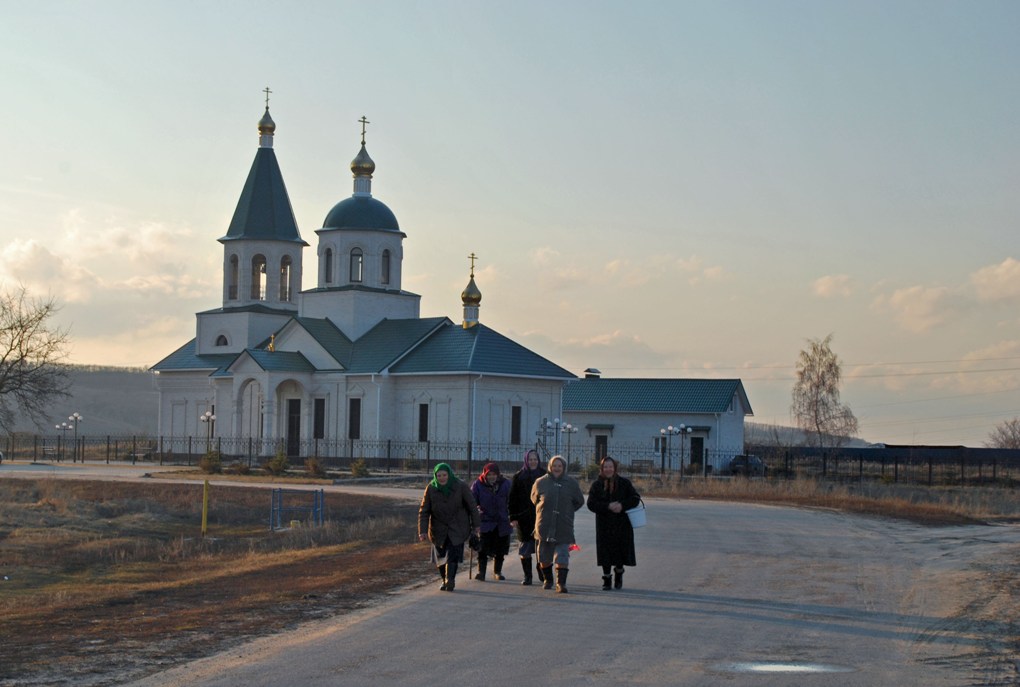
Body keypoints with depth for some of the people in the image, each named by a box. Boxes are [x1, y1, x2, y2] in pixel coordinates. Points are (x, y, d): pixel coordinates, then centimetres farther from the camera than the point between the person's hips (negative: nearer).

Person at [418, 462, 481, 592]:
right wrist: (423, 531, -15)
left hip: (457, 529, -2)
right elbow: (423, 511, -7)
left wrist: (476, 524, 2)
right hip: (439, 530, 2)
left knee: (452, 555, -15)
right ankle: (444, 580, 23)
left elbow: (471, 506, -1)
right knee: (440, 557, 8)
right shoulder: (431, 488, -9)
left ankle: (450, 580, -19)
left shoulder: (461, 487, -11)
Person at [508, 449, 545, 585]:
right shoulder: (519, 477, 4)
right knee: (525, 548, 1)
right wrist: (513, 517, -4)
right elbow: (513, 498, 3)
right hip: (524, 518, 0)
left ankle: (542, 574, 13)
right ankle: (527, 576, 8)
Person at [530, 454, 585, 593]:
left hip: (564, 527, -1)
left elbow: (579, 501, 13)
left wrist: (567, 511, 9)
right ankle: (547, 580, 27)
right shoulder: (541, 482, 3)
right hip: (544, 526, 1)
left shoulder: (571, 483, 3)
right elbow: (534, 498, 18)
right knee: (544, 556, 9)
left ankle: (561, 583, -8)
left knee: (562, 557, -9)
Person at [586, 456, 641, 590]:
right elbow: (591, 504, -5)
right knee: (605, 552, -2)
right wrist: (608, 506, -19)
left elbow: (635, 498, -1)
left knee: (621, 551, 2)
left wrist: (622, 505, -17)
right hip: (604, 525, 0)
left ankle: (619, 573, 28)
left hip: (622, 524, 0)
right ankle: (606, 578, 9)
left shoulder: (624, 483, 2)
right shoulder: (597, 485, 3)